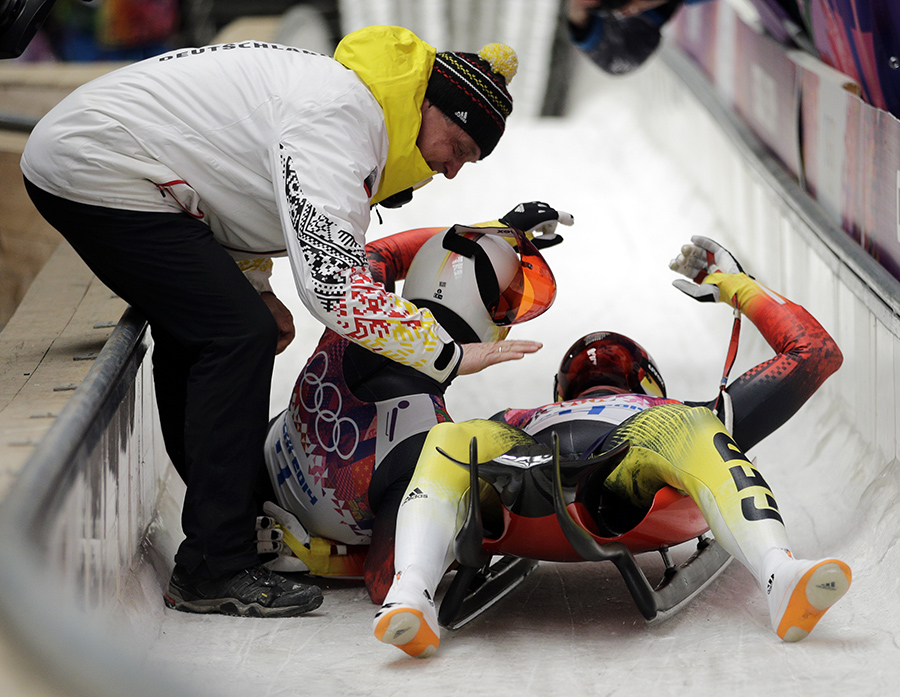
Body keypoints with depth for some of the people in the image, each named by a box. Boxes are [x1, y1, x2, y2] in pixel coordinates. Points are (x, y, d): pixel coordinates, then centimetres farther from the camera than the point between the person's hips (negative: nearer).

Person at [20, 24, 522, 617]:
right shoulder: (336, 120, -23)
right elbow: (334, 284, -32)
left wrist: (256, 289, 13)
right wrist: (451, 357, -26)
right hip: (100, 173, -11)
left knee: (194, 334, 21)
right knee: (240, 335, -12)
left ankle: (229, 518, 34)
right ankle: (215, 571, -8)